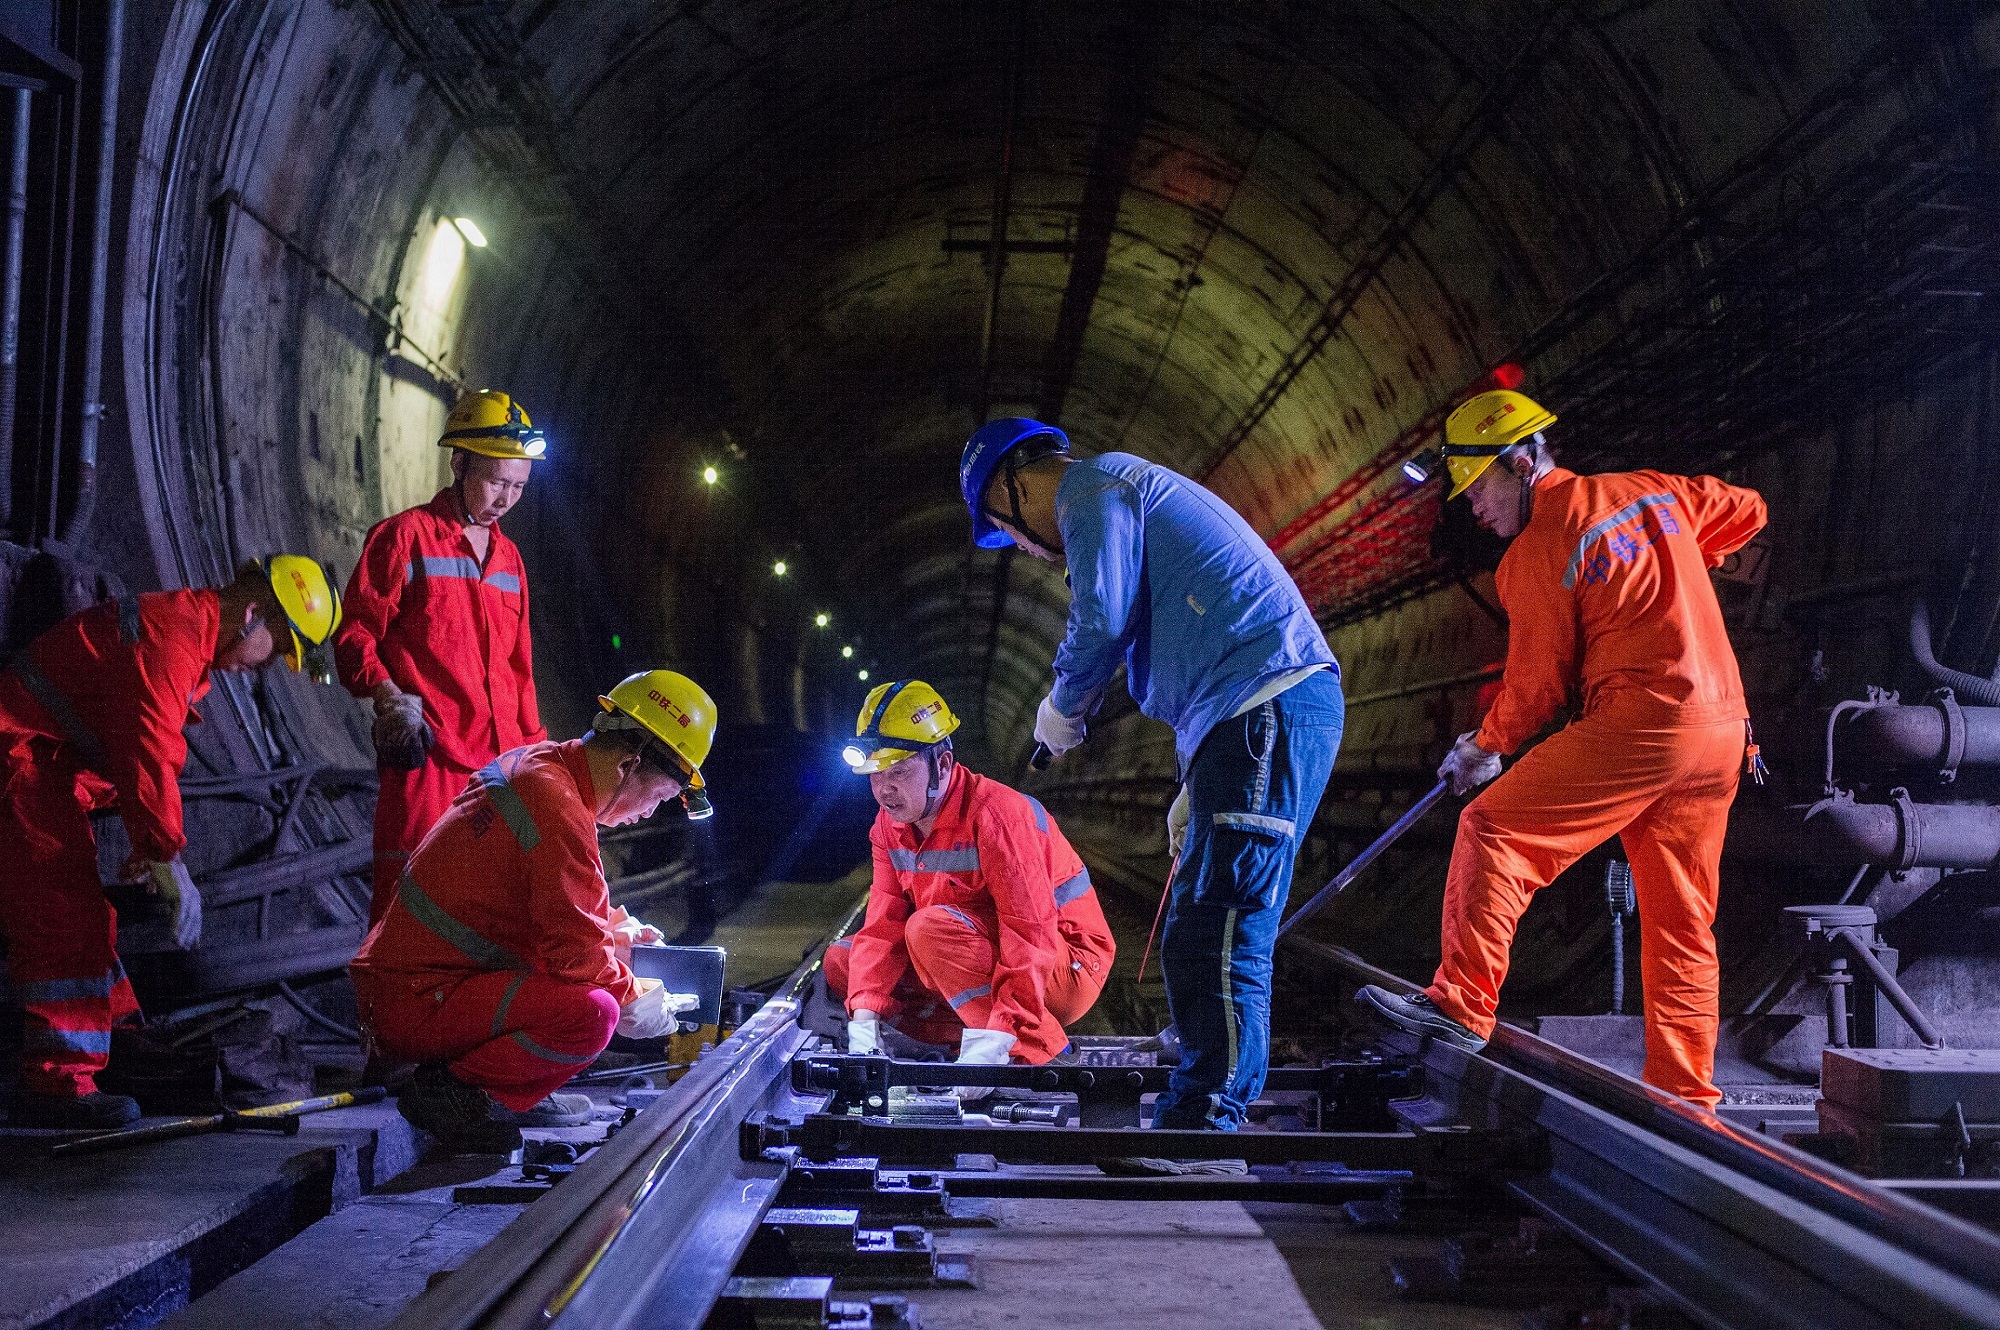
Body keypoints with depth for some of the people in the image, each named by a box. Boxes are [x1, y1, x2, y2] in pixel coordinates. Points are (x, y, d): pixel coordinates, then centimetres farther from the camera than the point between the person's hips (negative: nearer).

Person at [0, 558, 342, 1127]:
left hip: (50, 773, 11)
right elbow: (148, 756, -26)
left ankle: (117, 1042, 30)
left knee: (85, 913, 18)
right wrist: (167, 857, -21)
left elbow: (143, 750, 18)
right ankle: (56, 1081, -16)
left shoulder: (191, 637, 13)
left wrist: (148, 845, 13)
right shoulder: (171, 635, -21)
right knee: (64, 915, -15)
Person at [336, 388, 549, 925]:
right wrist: (389, 699, -17)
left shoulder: (508, 557, 19)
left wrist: (534, 746, 19)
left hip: (501, 760, 6)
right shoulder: (403, 536, 1)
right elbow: (355, 634, -2)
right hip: (427, 754, -6)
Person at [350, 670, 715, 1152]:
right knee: (593, 1013, -29)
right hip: (413, 1008, -11)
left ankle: (510, 1094, 11)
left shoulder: (533, 765, 9)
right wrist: (634, 997, -5)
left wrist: (612, 932, 16)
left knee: (612, 953, 14)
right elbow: (575, 952, -21)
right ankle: (449, 1088, -8)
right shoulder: (559, 809, -22)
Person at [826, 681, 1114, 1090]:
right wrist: (864, 1019, -23)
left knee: (930, 929, -31)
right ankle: (976, 1036, -9)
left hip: (1066, 970, -8)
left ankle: (1039, 1054, -21)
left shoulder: (996, 814, -25)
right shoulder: (890, 827, 0)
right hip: (988, 960, 8)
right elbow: (883, 926, -6)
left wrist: (995, 1042, -41)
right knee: (841, 961, 0)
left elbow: (1033, 935, -32)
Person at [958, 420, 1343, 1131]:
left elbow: (1102, 618, -12)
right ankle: (1190, 1119, 17)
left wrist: (1061, 708, 8)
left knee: (1211, 945, -15)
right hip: (1276, 708, 11)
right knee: (1209, 936, 12)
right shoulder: (1136, 492, 33)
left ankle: (1203, 1124, -16)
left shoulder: (1089, 486, 2)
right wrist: (1194, 789, 29)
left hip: (1265, 707, -11)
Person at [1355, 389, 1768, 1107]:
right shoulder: (1652, 490, 16)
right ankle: (1684, 1096, 18)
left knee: (1492, 828, -8)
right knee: (1682, 923, 13)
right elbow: (1747, 510, 31)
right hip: (1724, 729, 8)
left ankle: (1461, 1006, -15)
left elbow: (1537, 683, -1)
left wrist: (1483, 747, 15)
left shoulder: (1538, 552, -6)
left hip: (1639, 723, -8)